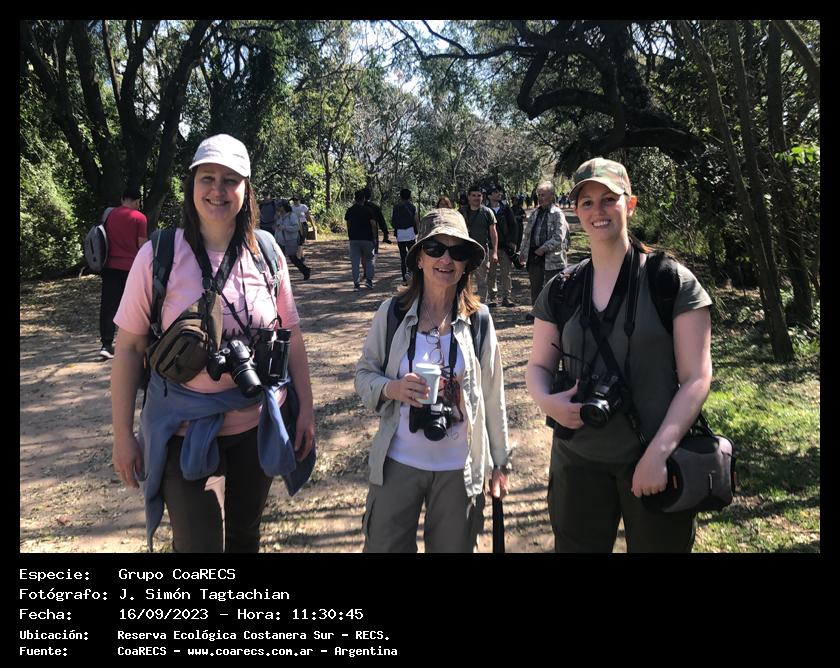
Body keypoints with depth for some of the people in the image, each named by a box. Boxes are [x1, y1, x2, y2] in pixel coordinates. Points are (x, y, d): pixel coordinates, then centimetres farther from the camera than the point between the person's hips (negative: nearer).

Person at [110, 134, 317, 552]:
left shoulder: (267, 253, -4)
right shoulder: (158, 255, -10)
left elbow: (292, 336, 4)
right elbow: (129, 346, -6)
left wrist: (306, 409, 3)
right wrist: (123, 434, -5)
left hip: (258, 424, 3)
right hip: (185, 428, -2)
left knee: (245, 533, 20)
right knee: (197, 543, 2)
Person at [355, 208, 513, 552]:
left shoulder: (479, 319, -6)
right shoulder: (392, 313, -7)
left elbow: (492, 396, 2)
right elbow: (364, 373, 2)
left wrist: (501, 462, 7)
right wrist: (391, 388, -21)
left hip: (459, 469, 1)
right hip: (398, 463, 0)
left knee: (453, 546, 17)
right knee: (384, 545, 11)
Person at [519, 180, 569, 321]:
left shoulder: (557, 214, -7)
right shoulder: (535, 213, 13)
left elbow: (558, 238, -15)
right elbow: (526, 233, 18)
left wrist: (543, 249, -16)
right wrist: (523, 251, 11)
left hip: (551, 257, -6)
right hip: (534, 256, 6)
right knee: (535, 286, 13)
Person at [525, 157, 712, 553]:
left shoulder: (673, 282, -6)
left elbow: (696, 378, -9)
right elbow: (538, 365, 9)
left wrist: (659, 452, -17)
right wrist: (545, 400, -13)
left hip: (654, 460, -2)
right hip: (578, 457, 3)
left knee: (657, 543, 14)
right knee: (574, 545, 16)